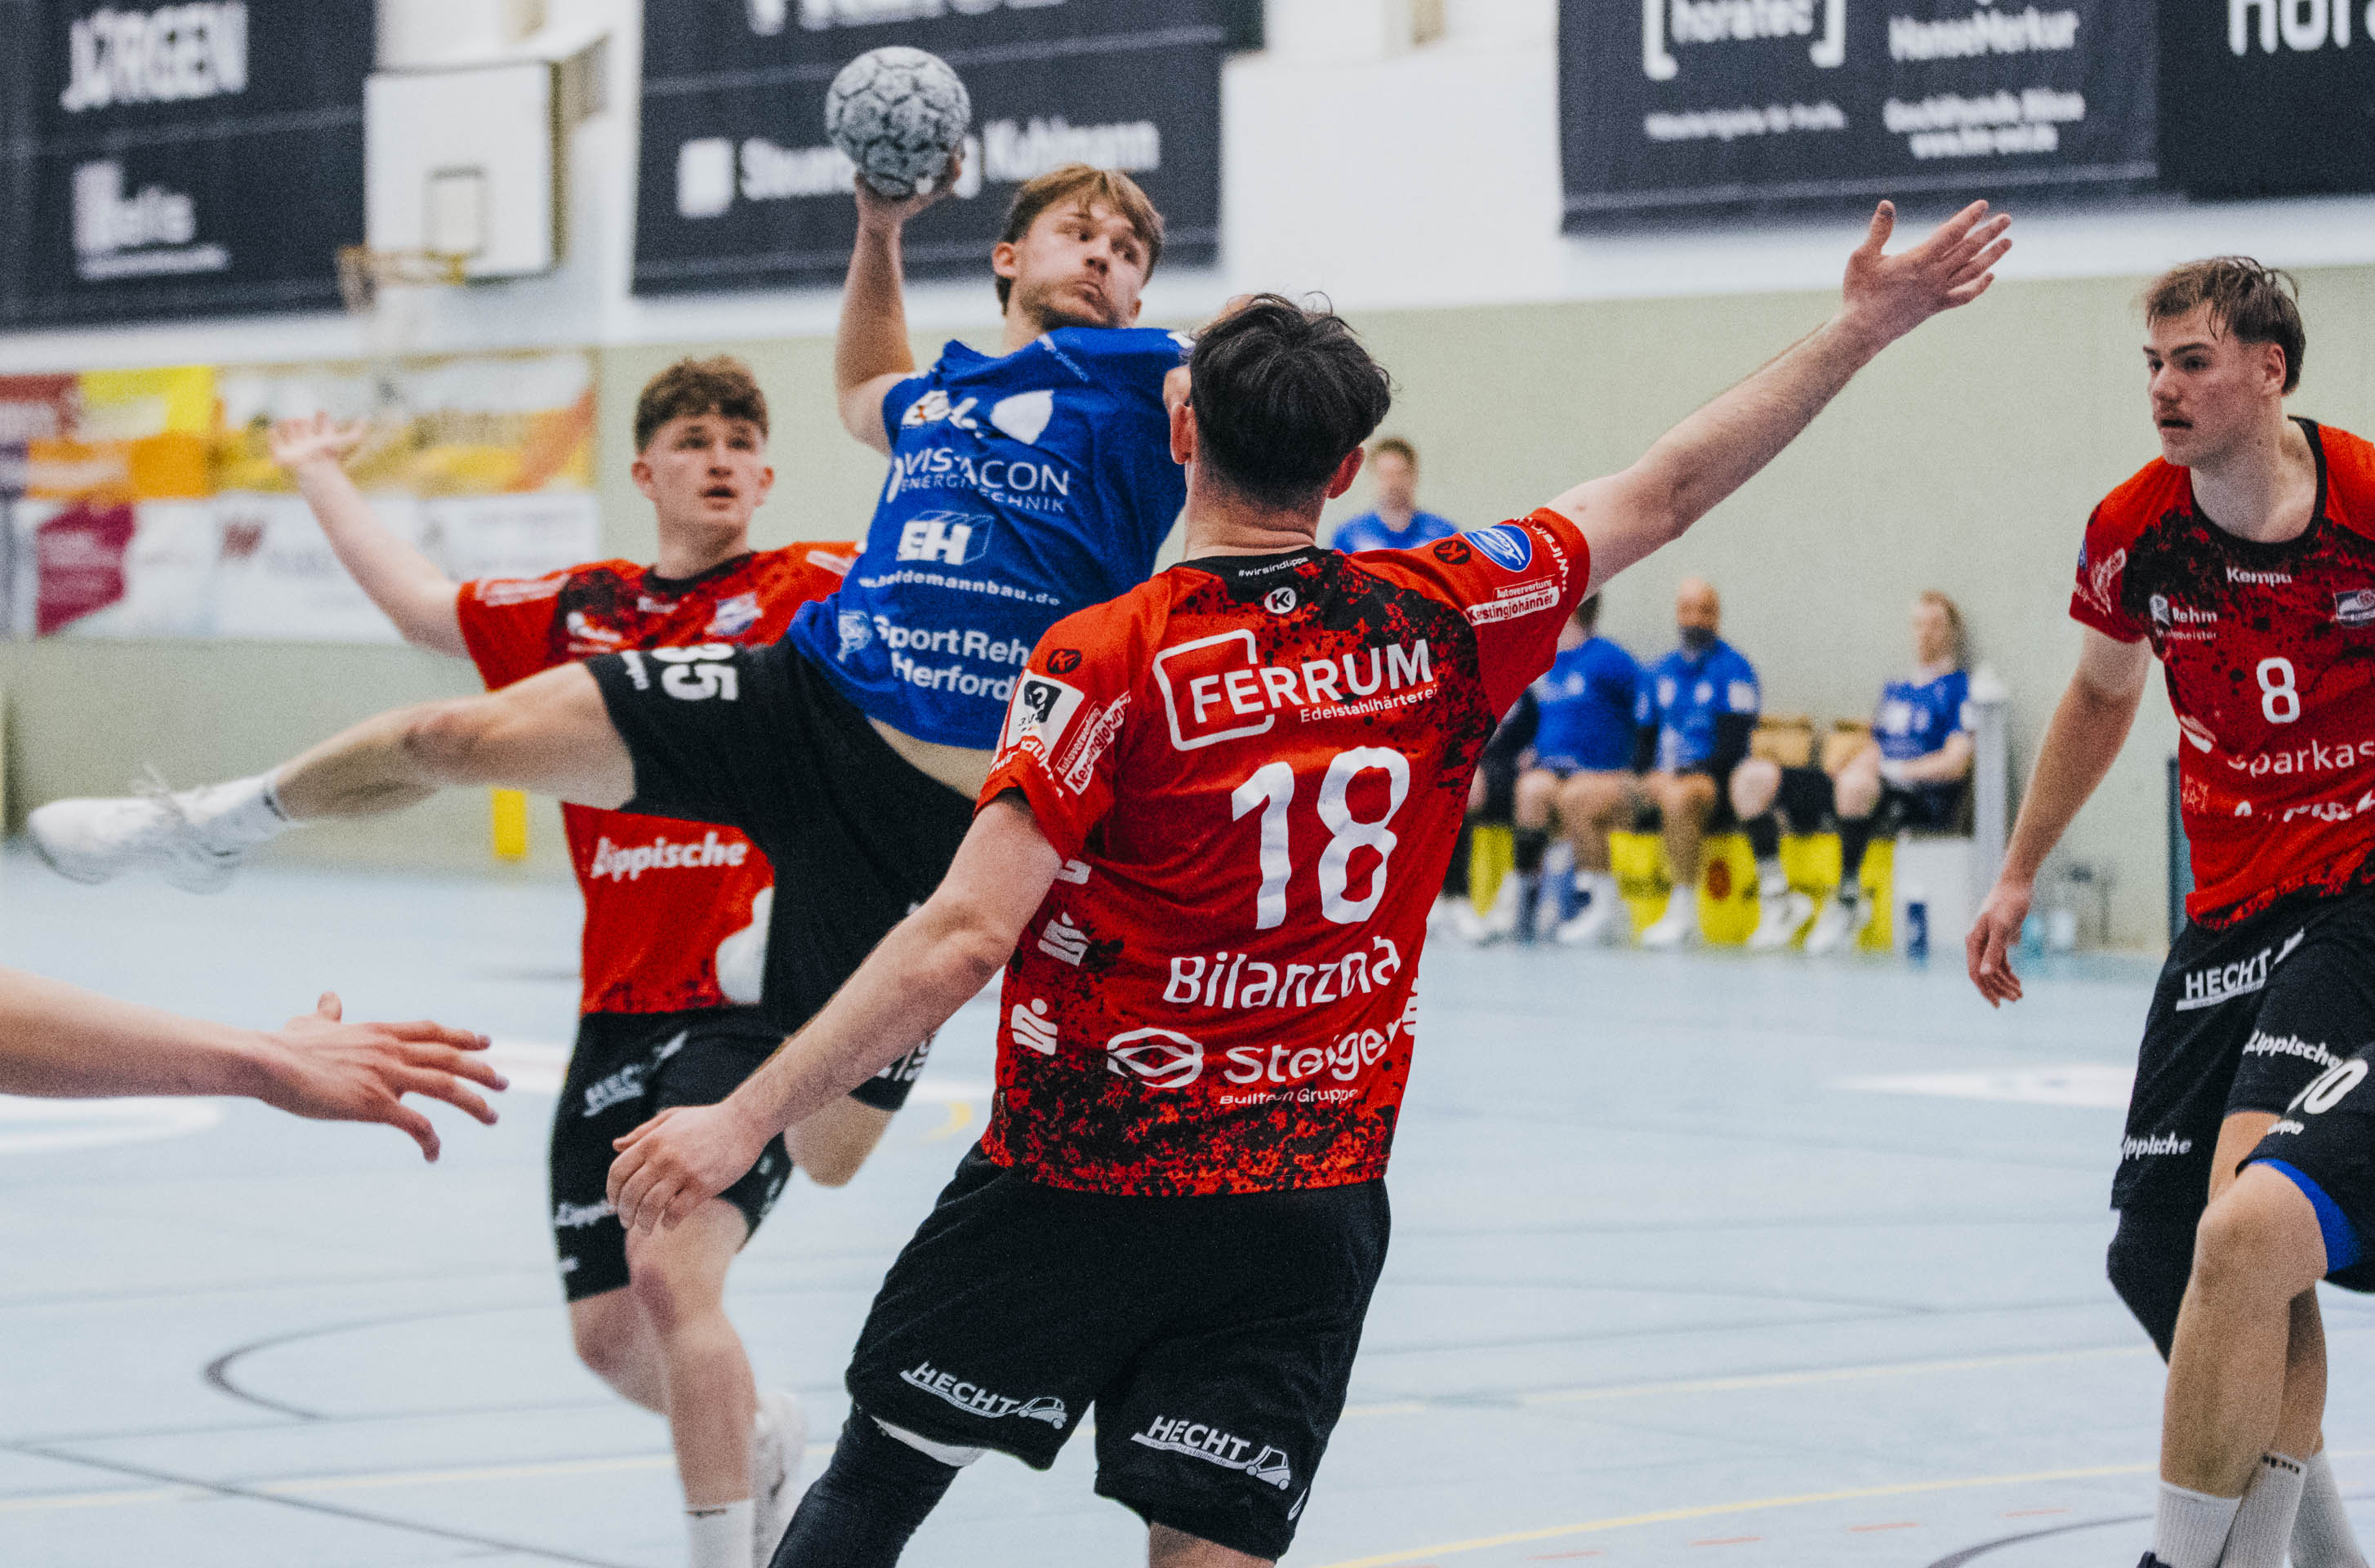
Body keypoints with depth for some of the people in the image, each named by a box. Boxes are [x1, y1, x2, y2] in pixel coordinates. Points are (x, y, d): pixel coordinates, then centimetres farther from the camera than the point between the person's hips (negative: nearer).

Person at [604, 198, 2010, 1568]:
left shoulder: (1107, 659, -15)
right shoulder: (1443, 623, -3)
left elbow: (964, 942, -21)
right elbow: (1667, 491, 10)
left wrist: (742, 1122, -18)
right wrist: (1864, 325, 20)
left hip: (1080, 1181, -3)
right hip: (1313, 1208, 3)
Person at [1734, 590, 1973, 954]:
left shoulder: (1960, 688, 3)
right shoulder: (1896, 689, 27)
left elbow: (1956, 764, -9)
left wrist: (1895, 770, -15)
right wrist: (1839, 770, 7)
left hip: (1923, 801, -8)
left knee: (1857, 783, -44)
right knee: (1753, 777, -7)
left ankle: (1848, 902, -31)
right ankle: (1777, 900, -11)